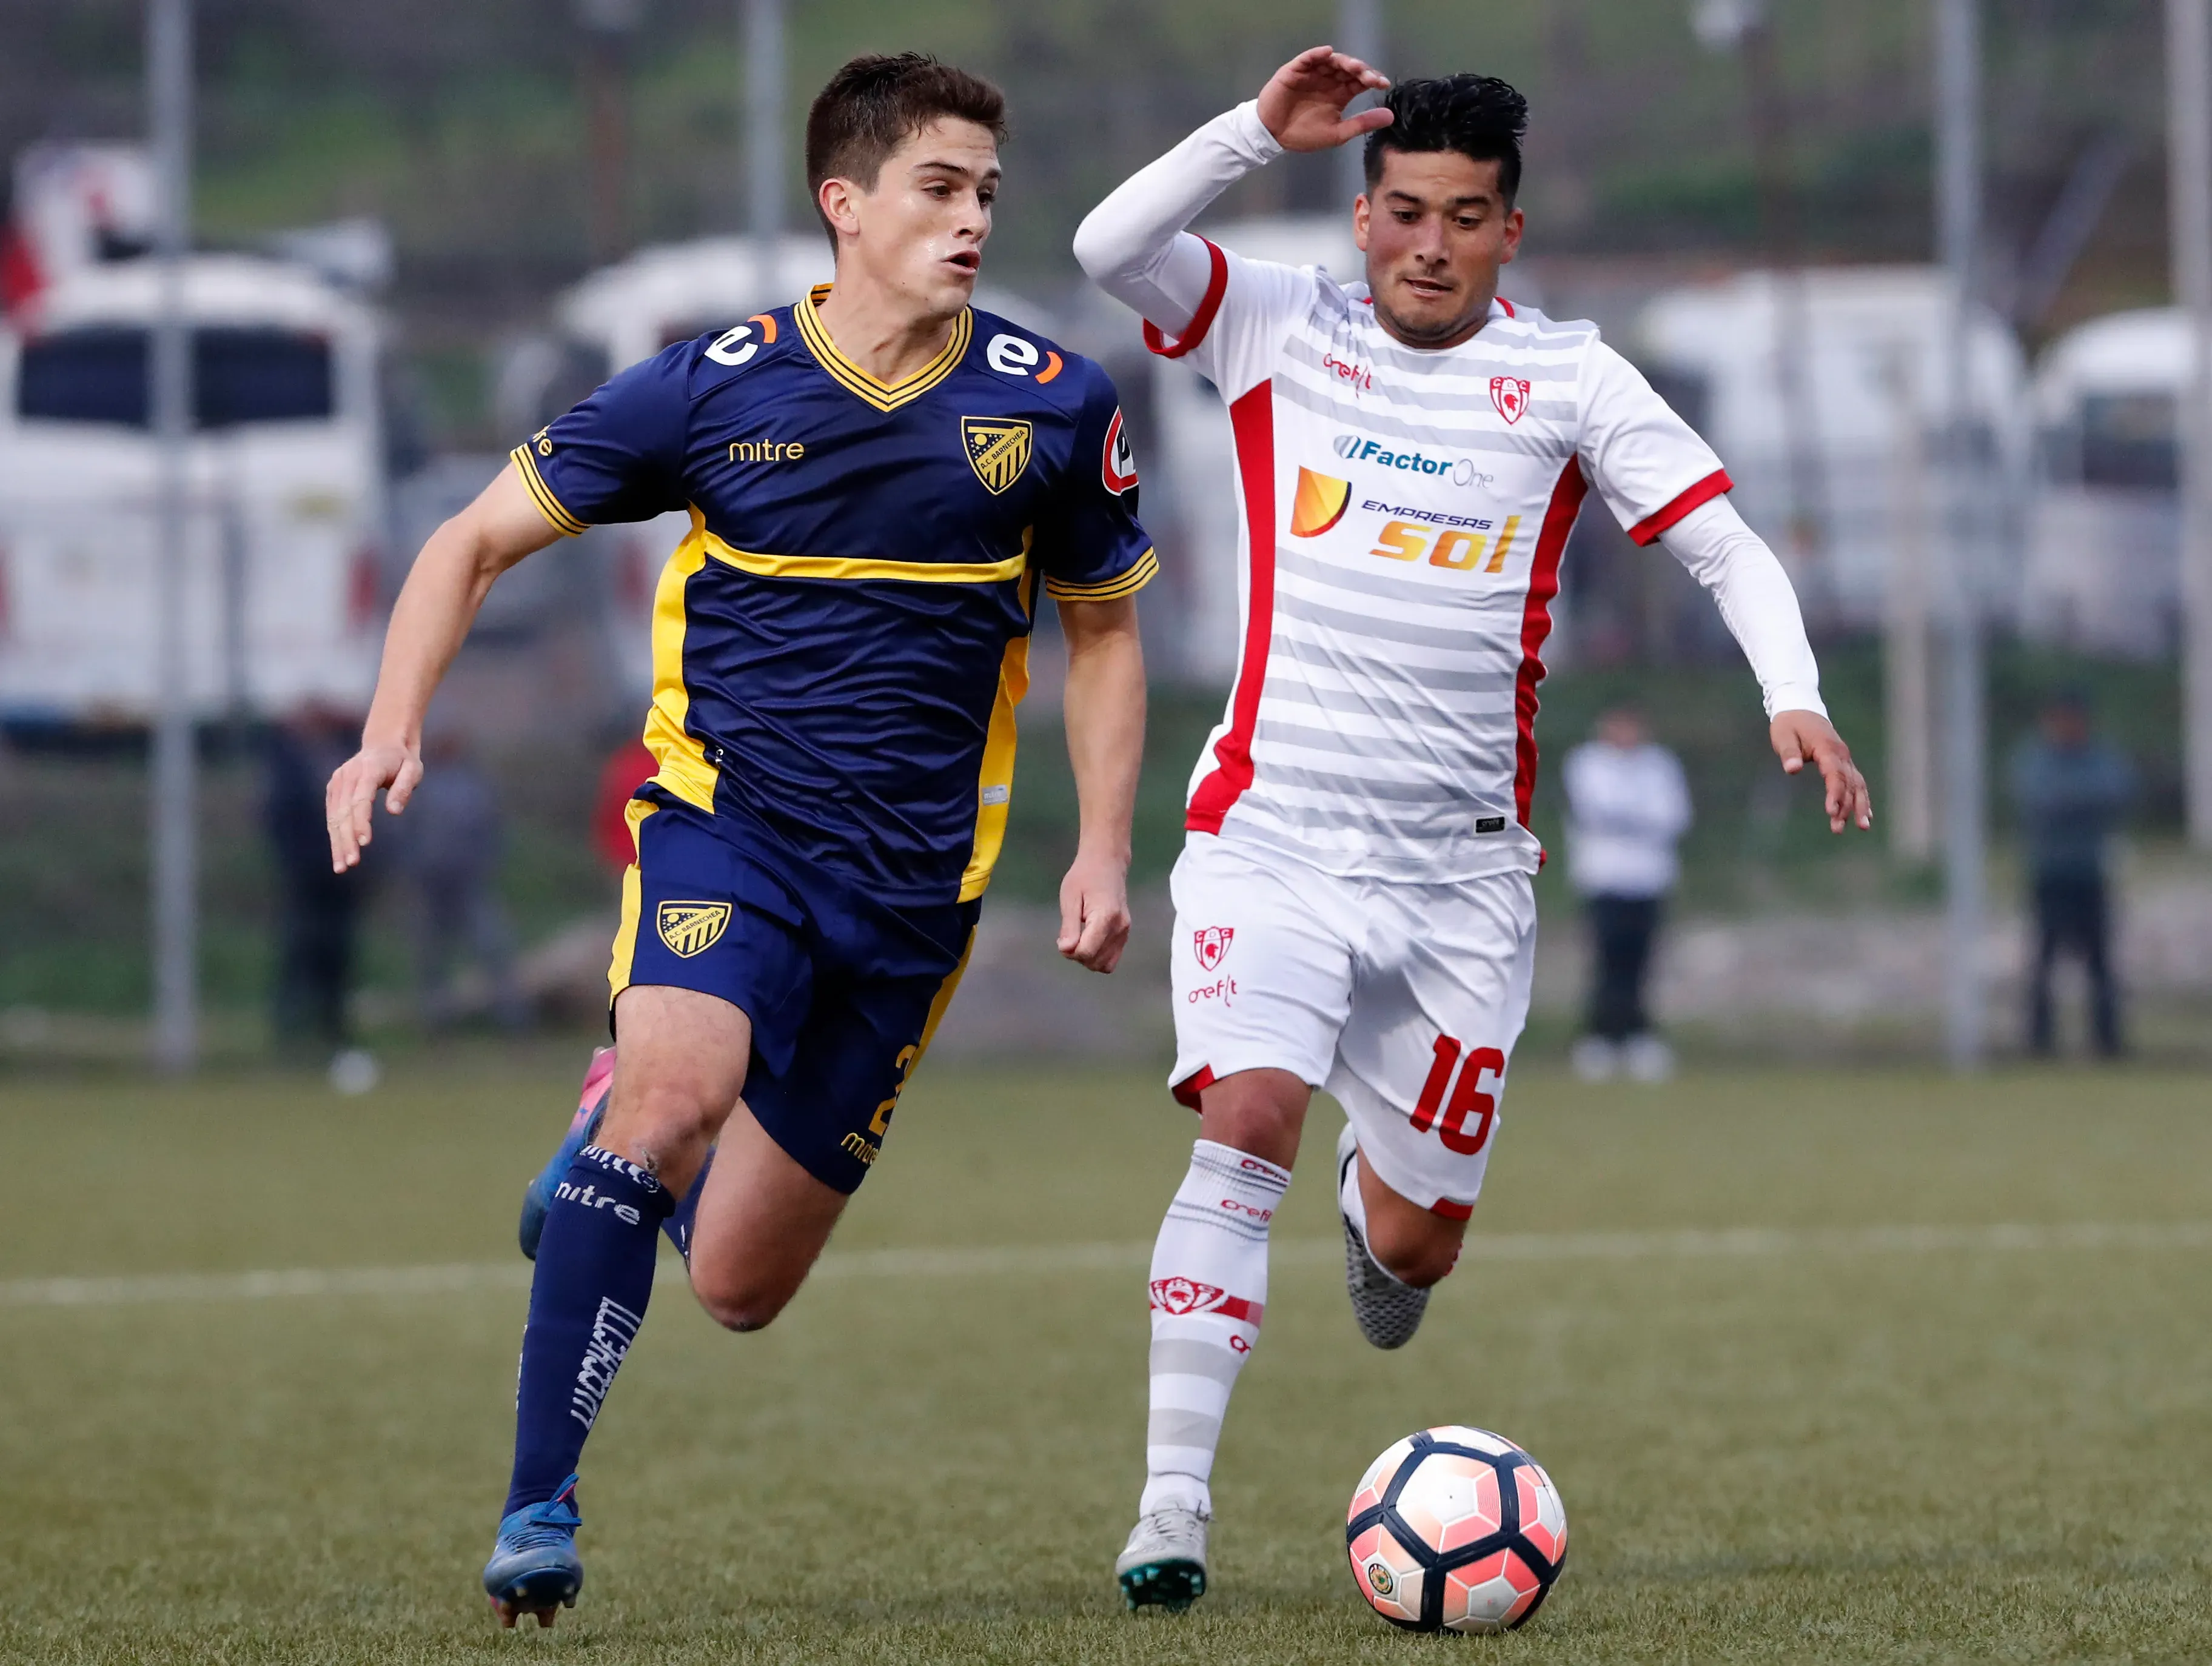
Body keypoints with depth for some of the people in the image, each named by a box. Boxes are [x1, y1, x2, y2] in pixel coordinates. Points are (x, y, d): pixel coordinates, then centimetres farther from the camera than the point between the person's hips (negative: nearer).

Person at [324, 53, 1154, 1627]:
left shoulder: (1053, 406, -1)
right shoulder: (714, 389, -6)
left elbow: (1103, 629, 15)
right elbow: (478, 539, 3)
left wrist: (1104, 852, 5)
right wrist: (394, 728, -12)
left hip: (914, 883, 2)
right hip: (728, 813, -2)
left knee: (738, 1287, 4)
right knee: (680, 1081, -33)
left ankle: (614, 1151, 41)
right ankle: (539, 1510, -26)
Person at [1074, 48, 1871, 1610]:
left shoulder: (1567, 379, 2)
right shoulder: (1279, 329, 1)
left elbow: (1727, 544, -2)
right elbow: (1112, 249, -14)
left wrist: (1795, 696, -18)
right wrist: (1263, 129, -23)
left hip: (1464, 875, 2)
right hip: (1275, 837, -2)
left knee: (1416, 1247, 7)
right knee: (1246, 1120, -26)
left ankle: (1376, 1199, 48)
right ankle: (1174, 1505, -24)